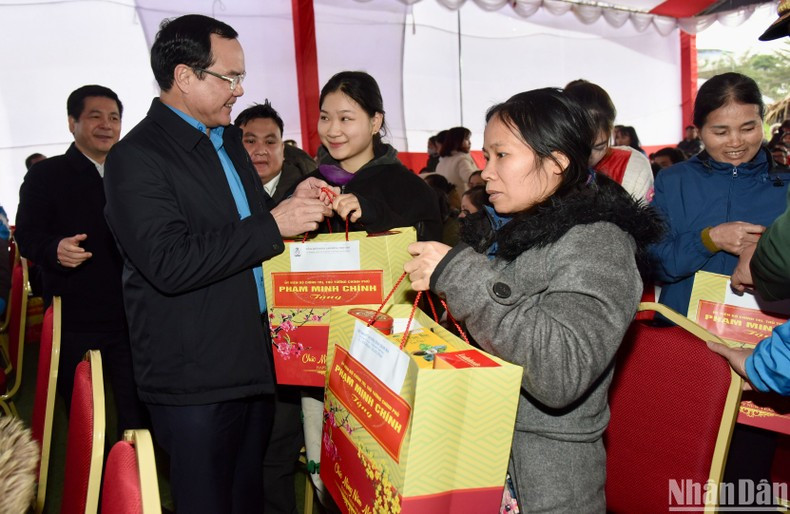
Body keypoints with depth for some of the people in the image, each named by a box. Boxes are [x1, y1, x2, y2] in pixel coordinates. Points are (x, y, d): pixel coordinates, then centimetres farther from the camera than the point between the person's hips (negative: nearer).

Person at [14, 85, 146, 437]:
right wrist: (55, 249, -25)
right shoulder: (46, 175, 4)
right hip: (75, 324, -2)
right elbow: (27, 235, -3)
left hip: (132, 320, 3)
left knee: (138, 417, 5)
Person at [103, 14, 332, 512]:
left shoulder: (229, 139, 13)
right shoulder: (136, 158, -14)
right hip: (195, 378, -8)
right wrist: (274, 224, -23)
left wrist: (291, 203, 2)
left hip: (254, 363, 8)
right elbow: (169, 263, -25)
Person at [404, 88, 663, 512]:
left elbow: (562, 375, -31)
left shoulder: (596, 245, -16)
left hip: (542, 479, -7)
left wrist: (459, 274, -30)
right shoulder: (502, 228, 5)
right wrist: (436, 282, 2)